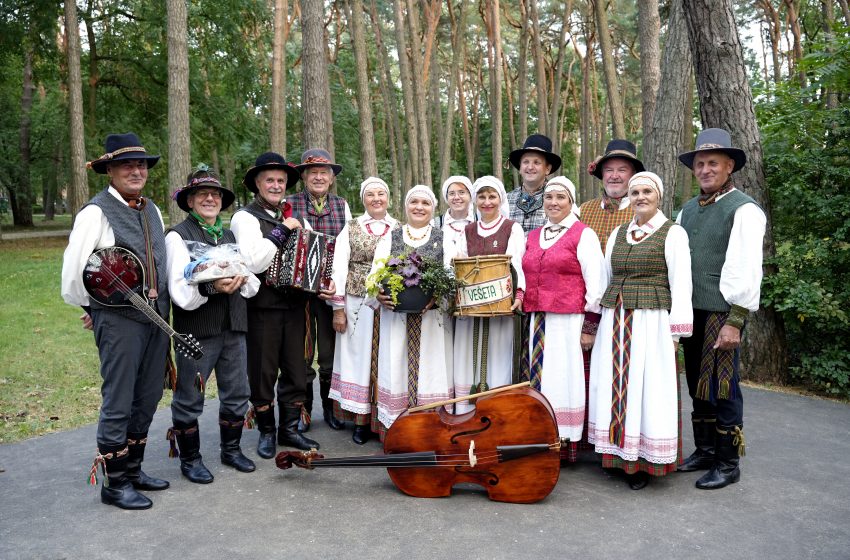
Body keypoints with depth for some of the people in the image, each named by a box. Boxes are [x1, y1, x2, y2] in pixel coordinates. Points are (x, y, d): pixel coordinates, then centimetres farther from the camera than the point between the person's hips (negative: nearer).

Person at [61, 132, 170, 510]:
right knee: (118, 403, 0)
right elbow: (72, 269, -11)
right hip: (119, 319, -7)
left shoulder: (152, 210, 13)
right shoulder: (97, 211, -10)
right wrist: (91, 308, 2)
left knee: (147, 400, 15)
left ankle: (133, 468, 30)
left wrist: (162, 305, 16)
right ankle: (115, 483, 15)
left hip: (157, 316, 7)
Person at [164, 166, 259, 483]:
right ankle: (190, 459, 22)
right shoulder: (178, 236, -3)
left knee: (237, 394, 14)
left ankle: (231, 449, 32)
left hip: (233, 327, 6)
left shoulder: (230, 236, 16)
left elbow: (253, 285, 13)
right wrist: (212, 288, -30)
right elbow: (181, 292, -14)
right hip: (197, 329, -6)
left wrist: (242, 279, -9)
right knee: (189, 399, 5)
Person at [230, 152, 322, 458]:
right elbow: (253, 262, -21)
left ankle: (290, 428, 27)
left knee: (295, 370, 12)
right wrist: (282, 230, -18)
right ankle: (266, 432, 24)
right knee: (263, 372, 7)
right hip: (263, 307, -5)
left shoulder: (293, 217, 11)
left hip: (294, 305, 5)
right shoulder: (245, 217, -6)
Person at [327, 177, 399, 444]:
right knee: (359, 359, 4)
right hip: (358, 304, 0)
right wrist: (338, 308, -3)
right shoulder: (351, 228, 5)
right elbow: (338, 269, 1)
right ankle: (362, 419, 16)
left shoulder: (399, 229, 7)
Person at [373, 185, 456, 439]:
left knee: (431, 370, 0)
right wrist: (379, 295, -13)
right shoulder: (389, 239, 13)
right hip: (395, 318, 1)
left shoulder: (444, 241, 10)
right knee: (396, 372, 2)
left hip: (433, 319, -1)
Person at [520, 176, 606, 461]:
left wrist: (589, 326, -11)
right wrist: (527, 317, 14)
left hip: (568, 321, -6)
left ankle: (565, 444, 10)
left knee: (563, 381, -3)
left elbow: (596, 283, -7)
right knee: (537, 380, 8)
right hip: (536, 323, 6)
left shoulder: (584, 235, -2)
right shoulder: (532, 237, 16)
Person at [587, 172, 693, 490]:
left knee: (648, 390, -1)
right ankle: (620, 454, 18)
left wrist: (675, 332, -9)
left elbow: (680, 285, -5)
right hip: (614, 320, 5)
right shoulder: (618, 234, 15)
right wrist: (597, 320, 13)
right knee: (615, 388, 6)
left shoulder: (673, 233, -1)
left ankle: (644, 463, 10)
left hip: (651, 320, -5)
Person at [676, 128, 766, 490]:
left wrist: (735, 321, -17)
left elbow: (747, 269, -12)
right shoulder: (687, 210, 15)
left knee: (721, 389, -1)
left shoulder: (743, 210, -6)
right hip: (690, 312, 7)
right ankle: (704, 451, 27)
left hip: (722, 313, -6)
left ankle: (727, 463, 13)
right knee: (698, 387, 14)